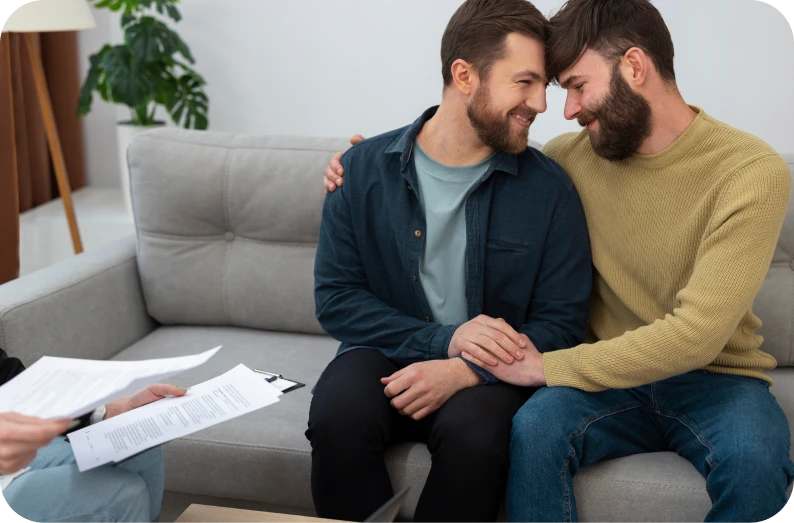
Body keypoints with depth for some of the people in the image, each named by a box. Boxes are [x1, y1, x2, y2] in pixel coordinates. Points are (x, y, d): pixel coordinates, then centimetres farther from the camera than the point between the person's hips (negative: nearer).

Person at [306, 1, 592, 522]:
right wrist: (445, 339, -17)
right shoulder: (364, 167, -1)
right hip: (387, 355, 1)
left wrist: (465, 370, -20)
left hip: (489, 374, 0)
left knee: (476, 431, -33)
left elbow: (562, 323, -3)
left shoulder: (549, 188, -3)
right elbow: (335, 298, -3)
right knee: (337, 415, -31)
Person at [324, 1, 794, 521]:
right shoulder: (571, 156, 1)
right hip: (612, 376, 2)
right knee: (535, 426, -30)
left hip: (716, 377, -2)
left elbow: (696, 334, -21)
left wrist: (543, 366, -19)